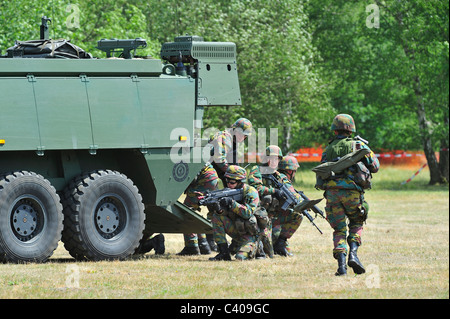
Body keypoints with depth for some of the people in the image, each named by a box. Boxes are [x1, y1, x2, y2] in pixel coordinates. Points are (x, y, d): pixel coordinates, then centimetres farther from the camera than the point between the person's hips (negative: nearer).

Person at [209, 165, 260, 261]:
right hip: (237, 230, 6)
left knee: (241, 257, -28)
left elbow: (248, 213, -27)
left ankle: (255, 246, 8)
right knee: (217, 217, -16)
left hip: (250, 234, -6)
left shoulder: (251, 192, -15)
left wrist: (232, 203, -36)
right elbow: (224, 212, -8)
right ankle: (224, 253, -13)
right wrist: (219, 209, -32)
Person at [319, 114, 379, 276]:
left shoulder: (328, 149, 14)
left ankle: (341, 264, -11)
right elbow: (374, 167, 8)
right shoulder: (358, 145, 5)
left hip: (332, 192, 2)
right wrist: (366, 150, 23)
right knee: (356, 223, 20)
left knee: (339, 229, 7)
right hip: (352, 191, -2)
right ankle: (353, 253, -4)